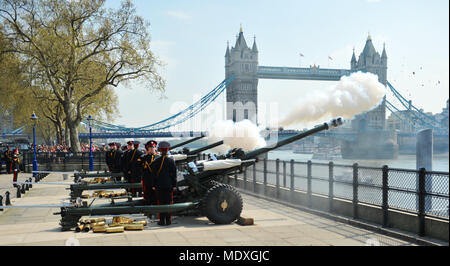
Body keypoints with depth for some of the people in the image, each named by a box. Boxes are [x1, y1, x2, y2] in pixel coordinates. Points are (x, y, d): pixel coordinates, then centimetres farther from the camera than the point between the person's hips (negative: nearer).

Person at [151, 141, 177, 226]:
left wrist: (154, 185, 5)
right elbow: (174, 174, -1)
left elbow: (154, 174, -2)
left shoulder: (156, 161, -5)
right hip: (169, 185, 1)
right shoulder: (171, 161, -3)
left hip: (159, 186, -1)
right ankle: (168, 220, 8)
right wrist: (174, 185, 5)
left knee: (160, 203, 4)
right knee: (169, 202, 6)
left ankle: (162, 220, 5)